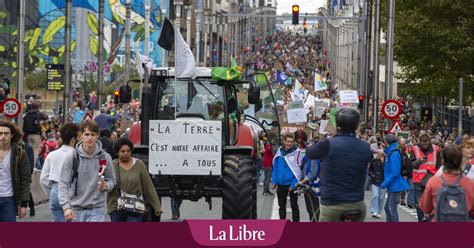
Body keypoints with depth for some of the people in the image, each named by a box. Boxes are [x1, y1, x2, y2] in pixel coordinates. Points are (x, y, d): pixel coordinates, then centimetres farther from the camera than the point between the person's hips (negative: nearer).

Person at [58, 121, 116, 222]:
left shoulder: (105, 158, -1)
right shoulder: (72, 158, -5)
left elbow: (111, 180, 12)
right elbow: (63, 184, -7)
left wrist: (106, 186, -13)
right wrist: (66, 207, -20)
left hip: (97, 209, 0)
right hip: (76, 210, 0)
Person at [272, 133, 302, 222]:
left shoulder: (297, 153, -12)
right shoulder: (279, 152, 1)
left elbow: (299, 170, -13)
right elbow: (275, 167, 8)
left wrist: (294, 184, -18)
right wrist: (274, 181, 1)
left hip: (292, 185, -5)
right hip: (281, 184, 5)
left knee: (294, 206, 8)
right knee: (282, 206, 15)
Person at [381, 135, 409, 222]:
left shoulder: (394, 154, -18)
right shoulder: (390, 152, 13)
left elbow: (395, 172, -23)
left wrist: (385, 183, -19)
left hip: (395, 186, -10)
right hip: (392, 186, 10)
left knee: (392, 208, -7)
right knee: (387, 208, 17)